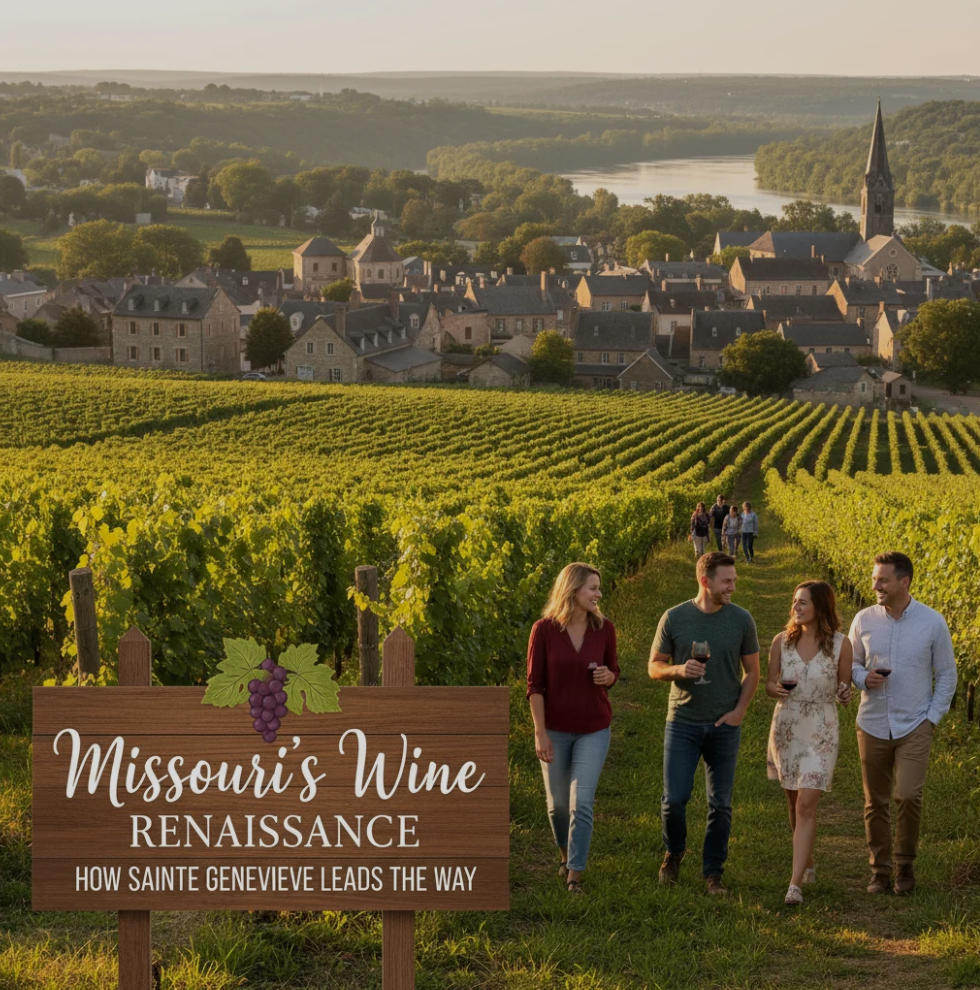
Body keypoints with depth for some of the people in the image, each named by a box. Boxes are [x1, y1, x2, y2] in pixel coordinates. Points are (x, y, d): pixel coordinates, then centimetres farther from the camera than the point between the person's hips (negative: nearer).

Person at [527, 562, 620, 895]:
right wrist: (540, 733, -12)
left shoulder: (604, 628, -5)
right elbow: (535, 684, -7)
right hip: (555, 729, 0)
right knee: (558, 804, 12)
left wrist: (608, 676, -15)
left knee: (581, 802, -9)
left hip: (593, 730, 0)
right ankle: (566, 853, 39)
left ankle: (574, 875, 0)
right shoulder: (544, 629, -11)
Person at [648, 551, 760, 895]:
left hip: (724, 726, 1)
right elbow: (654, 667, 5)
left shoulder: (741, 620, 0)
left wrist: (739, 710, -5)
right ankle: (674, 853, 24)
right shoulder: (674, 618, -3)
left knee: (720, 805, 5)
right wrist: (678, 670, -17)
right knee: (674, 799, -5)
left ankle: (713, 872, 18)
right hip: (682, 722, -1)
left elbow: (752, 671, 9)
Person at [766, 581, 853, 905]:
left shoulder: (840, 644, -6)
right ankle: (807, 865, 36)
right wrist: (777, 689, -16)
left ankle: (796, 883, -14)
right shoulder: (782, 640, 0)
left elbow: (843, 689, 3)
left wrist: (844, 695, -20)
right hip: (786, 728, 3)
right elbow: (769, 684, 6)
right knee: (794, 803, 14)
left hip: (820, 732, -3)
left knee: (806, 804, -13)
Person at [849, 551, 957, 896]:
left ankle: (905, 864, 9)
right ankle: (880, 871, 21)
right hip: (873, 725, 2)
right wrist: (863, 678, -10)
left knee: (908, 796, -13)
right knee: (875, 802, 6)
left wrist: (933, 717, -4)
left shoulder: (933, 622, -4)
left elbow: (947, 675, 5)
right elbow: (849, 664, 13)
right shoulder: (864, 619, 1)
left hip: (914, 726, -2)